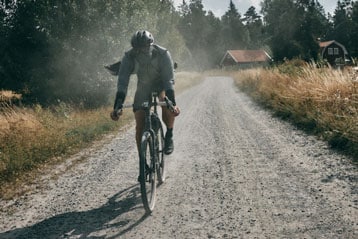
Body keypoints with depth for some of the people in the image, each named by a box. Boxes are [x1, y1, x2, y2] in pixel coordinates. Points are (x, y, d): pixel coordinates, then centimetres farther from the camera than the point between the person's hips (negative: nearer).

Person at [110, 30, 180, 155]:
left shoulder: (163, 54, -30)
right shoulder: (129, 57, -25)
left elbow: (169, 79, -34)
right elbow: (122, 83, -30)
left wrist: (172, 103, -47)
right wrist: (117, 106, -43)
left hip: (162, 85, -2)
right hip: (143, 88, 2)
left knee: (168, 107, -35)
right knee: (140, 127, -7)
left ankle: (169, 135, -6)